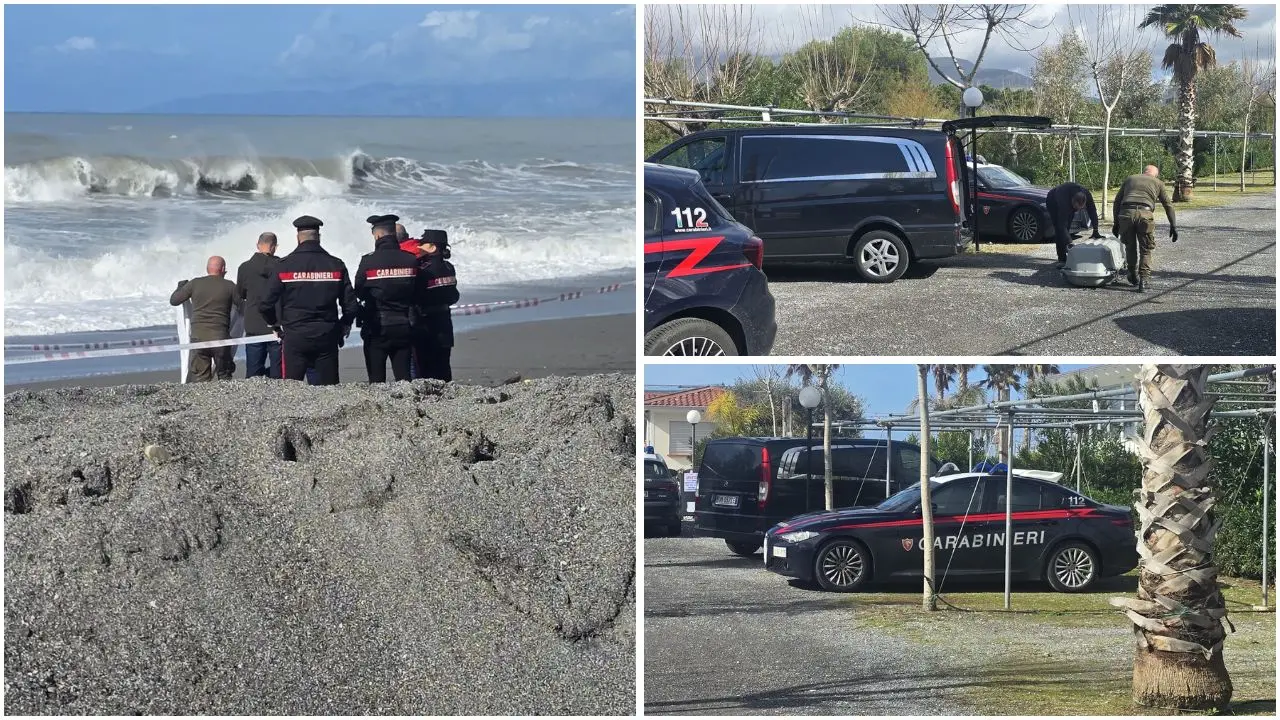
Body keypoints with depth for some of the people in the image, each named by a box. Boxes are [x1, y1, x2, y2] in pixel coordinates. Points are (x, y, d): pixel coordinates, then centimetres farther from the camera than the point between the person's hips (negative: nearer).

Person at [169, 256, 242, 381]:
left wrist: (181, 286, 31)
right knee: (224, 375, 12)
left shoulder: (195, 284, 4)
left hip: (198, 336, 1)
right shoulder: (229, 286, 1)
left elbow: (173, 300, 12)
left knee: (199, 377, 2)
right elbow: (243, 308, 7)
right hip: (220, 336, -1)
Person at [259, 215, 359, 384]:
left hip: (294, 337, -2)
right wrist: (343, 328, 19)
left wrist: (275, 325, 14)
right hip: (327, 337, 2)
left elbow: (265, 304, -3)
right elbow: (350, 304, 3)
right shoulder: (336, 265, 2)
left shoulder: (284, 265, -4)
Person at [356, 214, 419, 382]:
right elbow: (418, 294, 5)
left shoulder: (368, 261, -11)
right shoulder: (411, 260, -2)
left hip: (376, 329, -3)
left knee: (376, 380, 3)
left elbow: (358, 293, 1)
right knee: (403, 378, 8)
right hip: (404, 328, 3)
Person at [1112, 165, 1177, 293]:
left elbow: (1117, 201, 24)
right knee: (1146, 249, 8)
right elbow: (1168, 205, 20)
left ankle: (1133, 277, 29)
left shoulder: (1129, 179, 29)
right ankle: (1144, 281, -2)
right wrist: (1173, 226, 21)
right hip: (1145, 213, -2)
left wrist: (1116, 222, 25)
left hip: (1126, 213, 2)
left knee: (1130, 246, 21)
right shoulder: (1158, 183, 24)